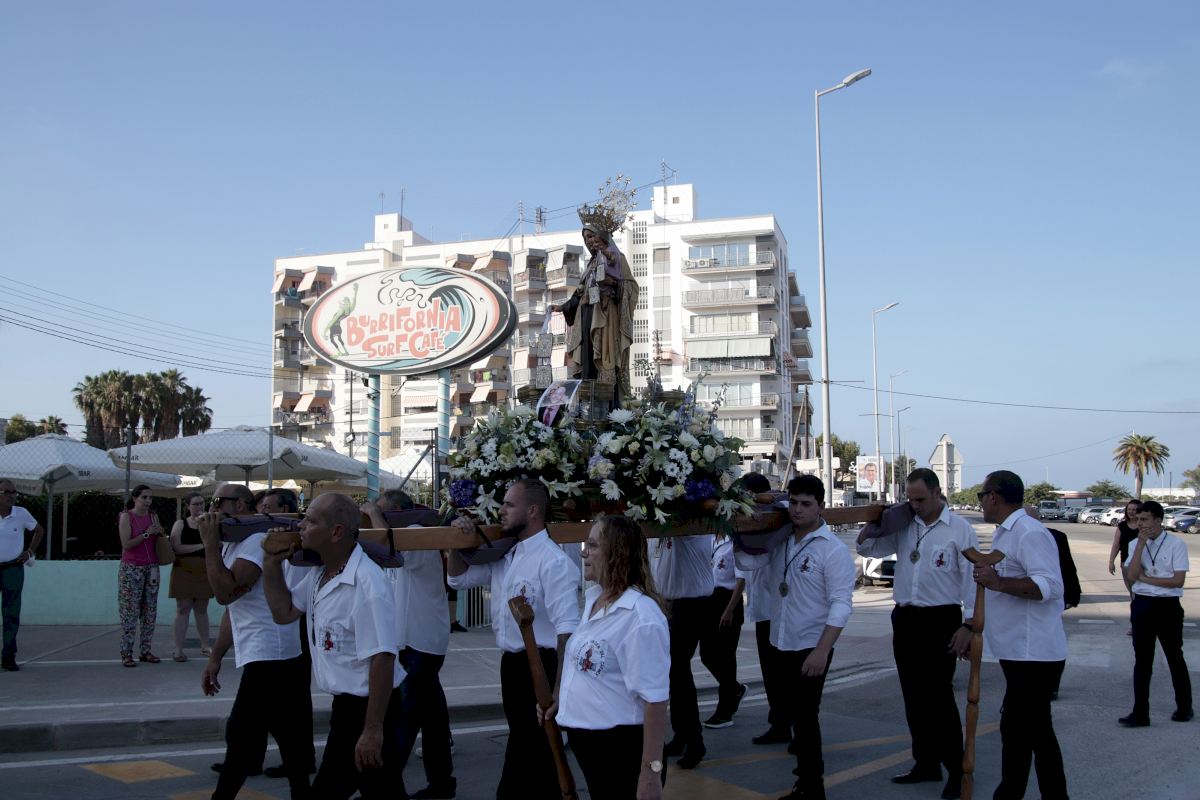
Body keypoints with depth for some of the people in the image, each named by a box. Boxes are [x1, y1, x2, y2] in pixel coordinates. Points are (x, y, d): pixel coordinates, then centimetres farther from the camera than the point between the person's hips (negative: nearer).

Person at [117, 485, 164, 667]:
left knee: (150, 611, 3)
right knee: (130, 611, -6)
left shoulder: (153, 516, 11)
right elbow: (126, 544, -12)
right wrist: (146, 534, -16)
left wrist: (161, 533, 0)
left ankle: (145, 651, 9)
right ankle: (126, 653, -2)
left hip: (151, 568, 5)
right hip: (131, 568, -5)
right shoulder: (126, 516, -4)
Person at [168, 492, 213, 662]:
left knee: (201, 609, 10)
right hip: (184, 571, -3)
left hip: (204, 571, 3)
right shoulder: (180, 524, 0)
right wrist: (201, 546, -13)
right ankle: (178, 649, -1)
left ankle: (205, 645, 16)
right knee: (183, 609, -3)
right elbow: (177, 548, -12)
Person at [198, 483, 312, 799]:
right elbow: (232, 609, 22)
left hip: (271, 657, -10)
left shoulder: (257, 539, -13)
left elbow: (225, 592, -24)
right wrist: (215, 658, 18)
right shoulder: (233, 545, 19)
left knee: (240, 735, -6)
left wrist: (210, 542, -17)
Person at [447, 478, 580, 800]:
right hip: (511, 663, 8)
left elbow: (567, 628, -23)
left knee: (525, 752, -1)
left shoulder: (552, 561, -18)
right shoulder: (503, 555, 8)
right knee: (534, 749, 20)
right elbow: (459, 577, 21)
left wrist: (560, 686, -27)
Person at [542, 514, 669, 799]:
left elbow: (654, 699, -23)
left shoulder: (640, 616, -22)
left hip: (621, 749, -8)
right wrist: (561, 700, 16)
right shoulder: (592, 598, 5)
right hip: (586, 742, 8)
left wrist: (651, 772, -24)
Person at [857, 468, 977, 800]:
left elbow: (972, 580, -10)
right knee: (913, 697, 13)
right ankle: (926, 763, 25)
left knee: (939, 697, -6)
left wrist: (968, 626, -14)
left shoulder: (960, 530, -8)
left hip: (940, 621, -6)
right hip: (905, 619, 6)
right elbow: (866, 548, 16)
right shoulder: (903, 527, 7)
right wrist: (874, 524, -4)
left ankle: (956, 769, 6)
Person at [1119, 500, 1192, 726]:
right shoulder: (1135, 544, 3)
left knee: (1175, 658, 13)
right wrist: (1141, 543, -13)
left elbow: (1178, 580, -13)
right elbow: (1130, 578, -10)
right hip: (1142, 605, 3)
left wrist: (1145, 578, -10)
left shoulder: (1176, 544, -8)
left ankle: (1184, 707, 32)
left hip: (1167, 606, -3)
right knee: (1142, 660, 6)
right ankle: (1140, 713, 10)